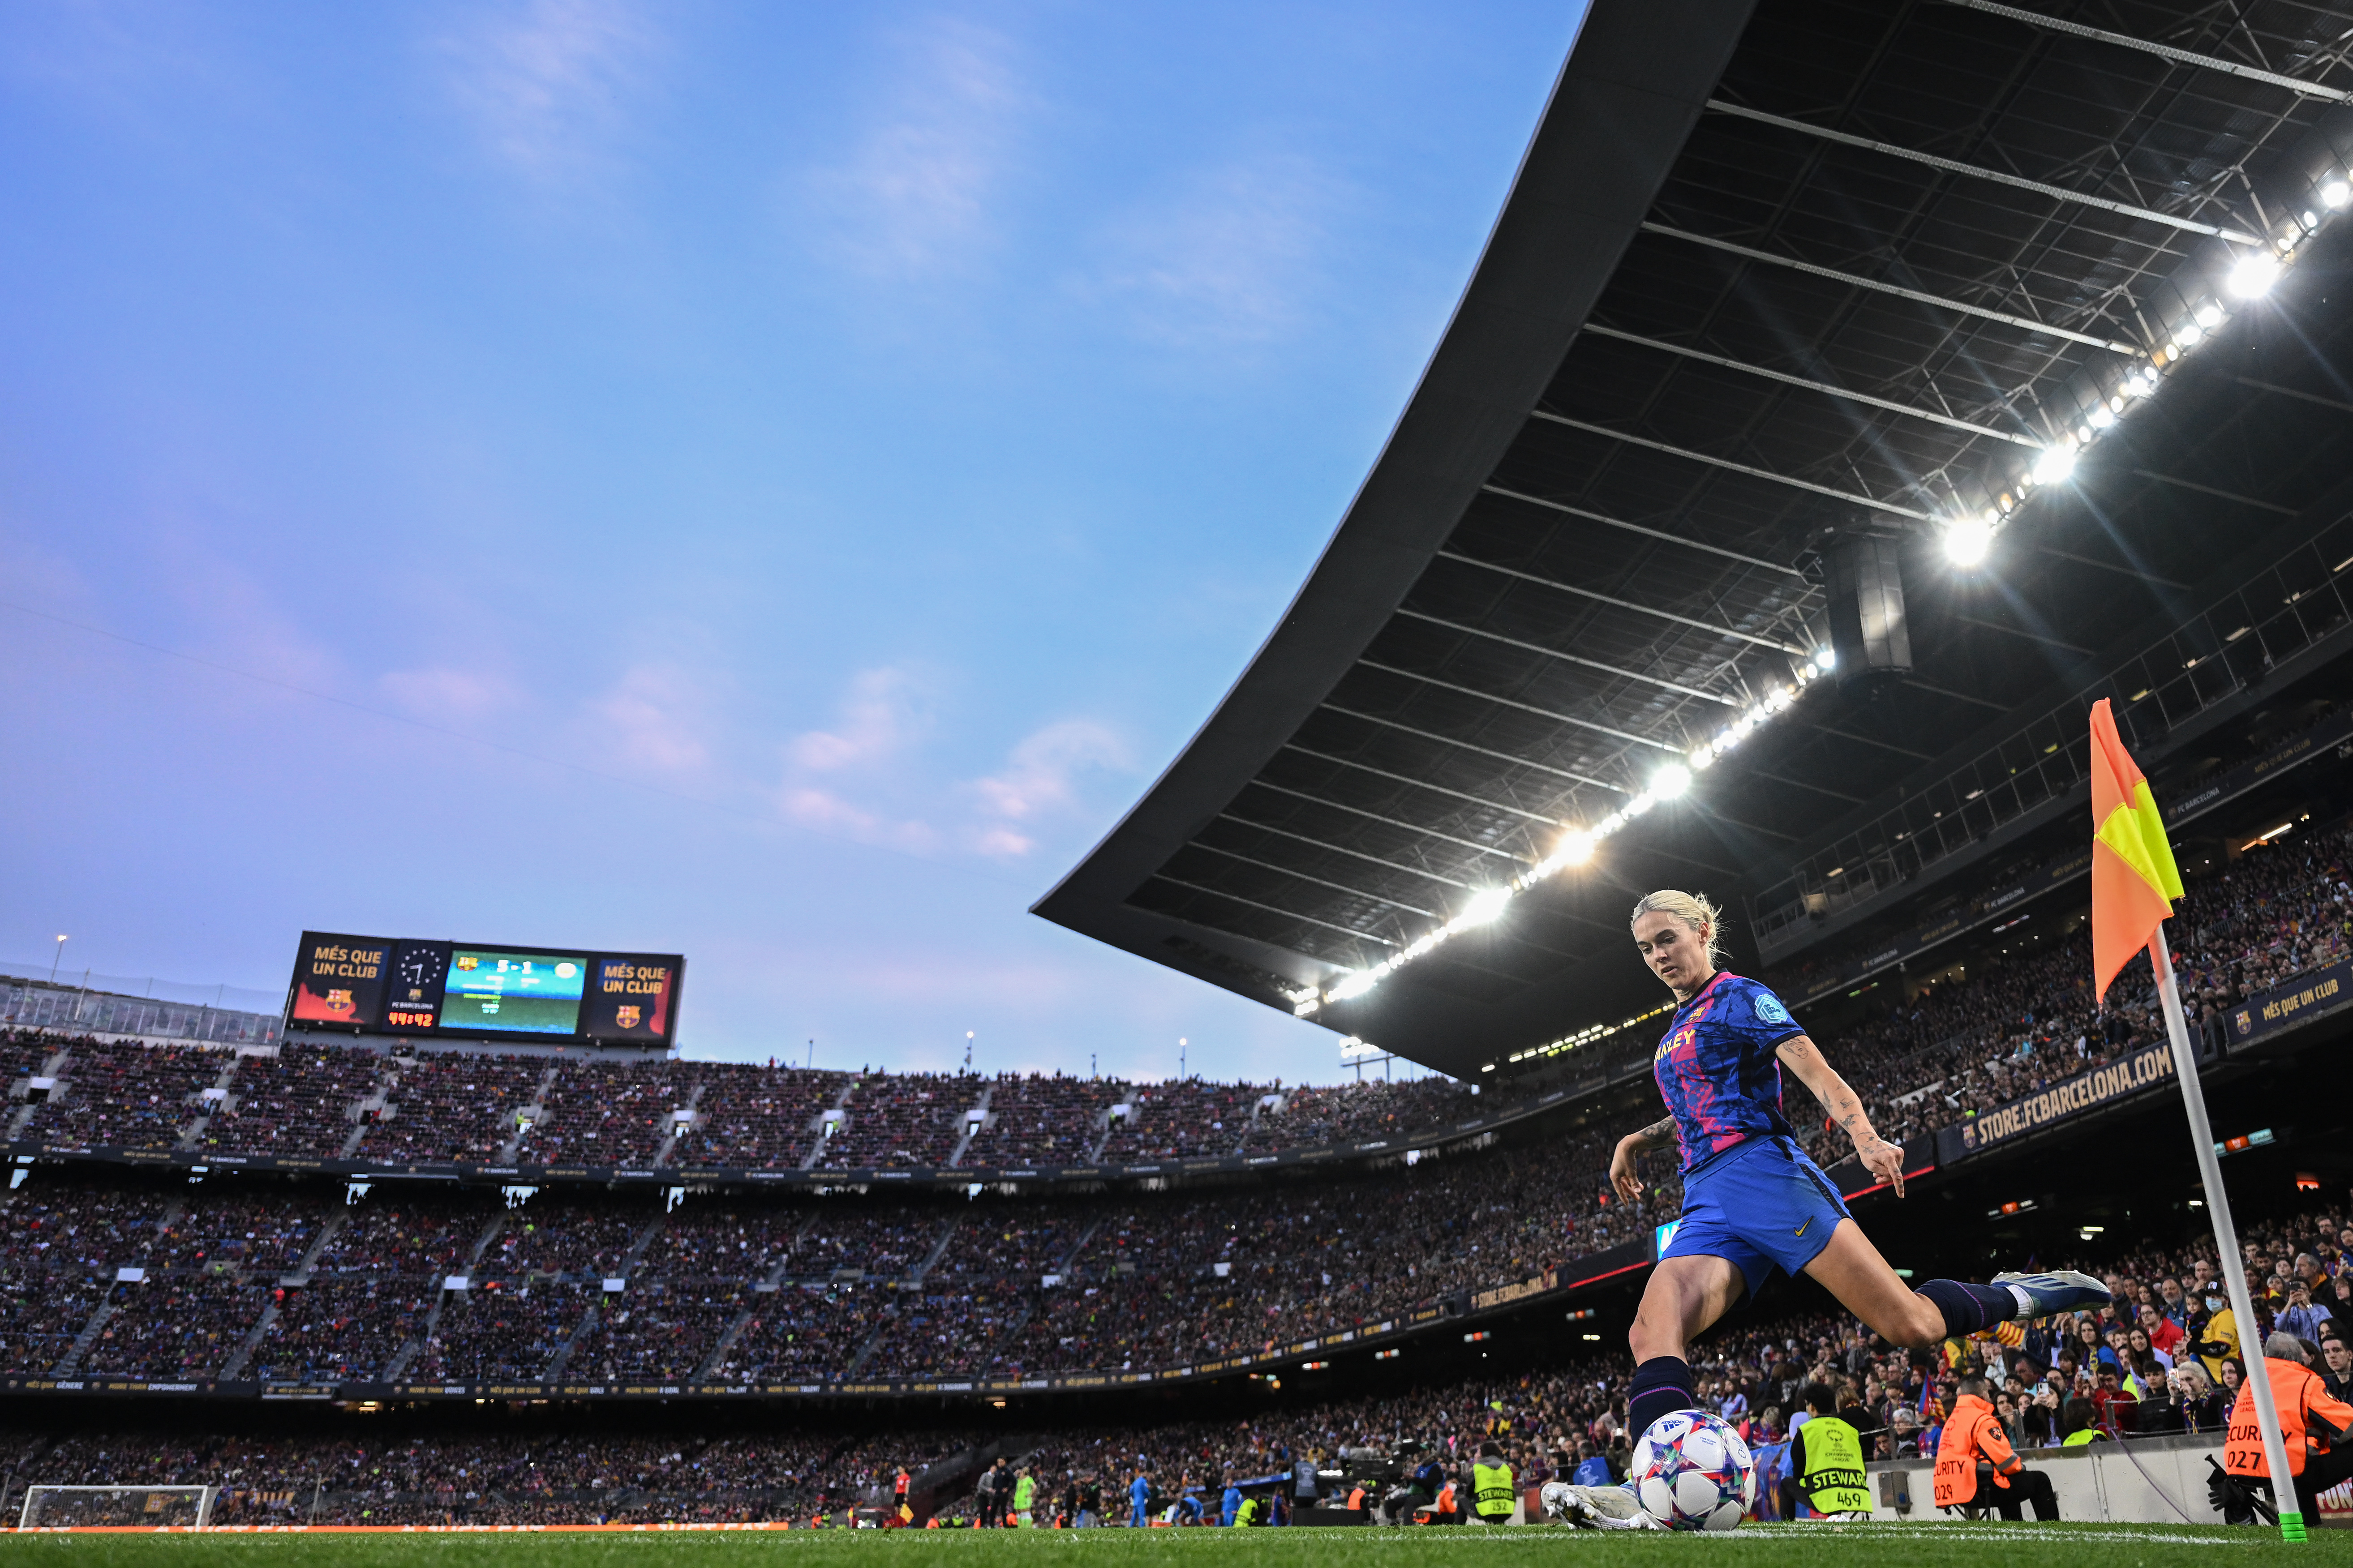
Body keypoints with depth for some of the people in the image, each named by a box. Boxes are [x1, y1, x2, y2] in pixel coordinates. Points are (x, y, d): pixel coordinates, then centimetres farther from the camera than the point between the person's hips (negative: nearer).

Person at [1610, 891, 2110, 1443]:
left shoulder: (1738, 997, 4)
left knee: (1913, 1326, -9)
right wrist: (1637, 1140, 26)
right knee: (1650, 1336, -21)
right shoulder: (1673, 1035, 25)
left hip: (1764, 1172, -6)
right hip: (1704, 1206, 6)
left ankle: (2017, 1297, 20)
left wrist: (1865, 1138, -25)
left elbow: (1820, 1076, -8)